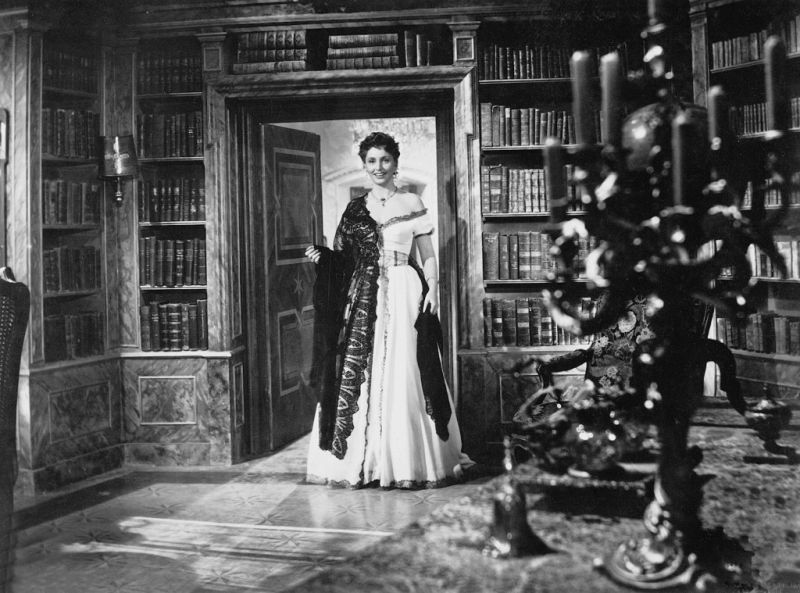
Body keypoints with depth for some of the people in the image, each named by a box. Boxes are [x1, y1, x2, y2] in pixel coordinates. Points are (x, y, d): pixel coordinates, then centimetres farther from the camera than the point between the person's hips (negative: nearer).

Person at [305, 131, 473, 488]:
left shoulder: (411, 204, 6)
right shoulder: (354, 209, 12)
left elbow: (428, 256, 5)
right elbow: (346, 259, 14)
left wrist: (433, 288, -8)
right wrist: (322, 258, -4)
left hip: (404, 295, -3)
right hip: (362, 299, 3)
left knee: (403, 375, -5)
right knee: (358, 374, -1)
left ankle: (407, 461, 4)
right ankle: (363, 460, 7)